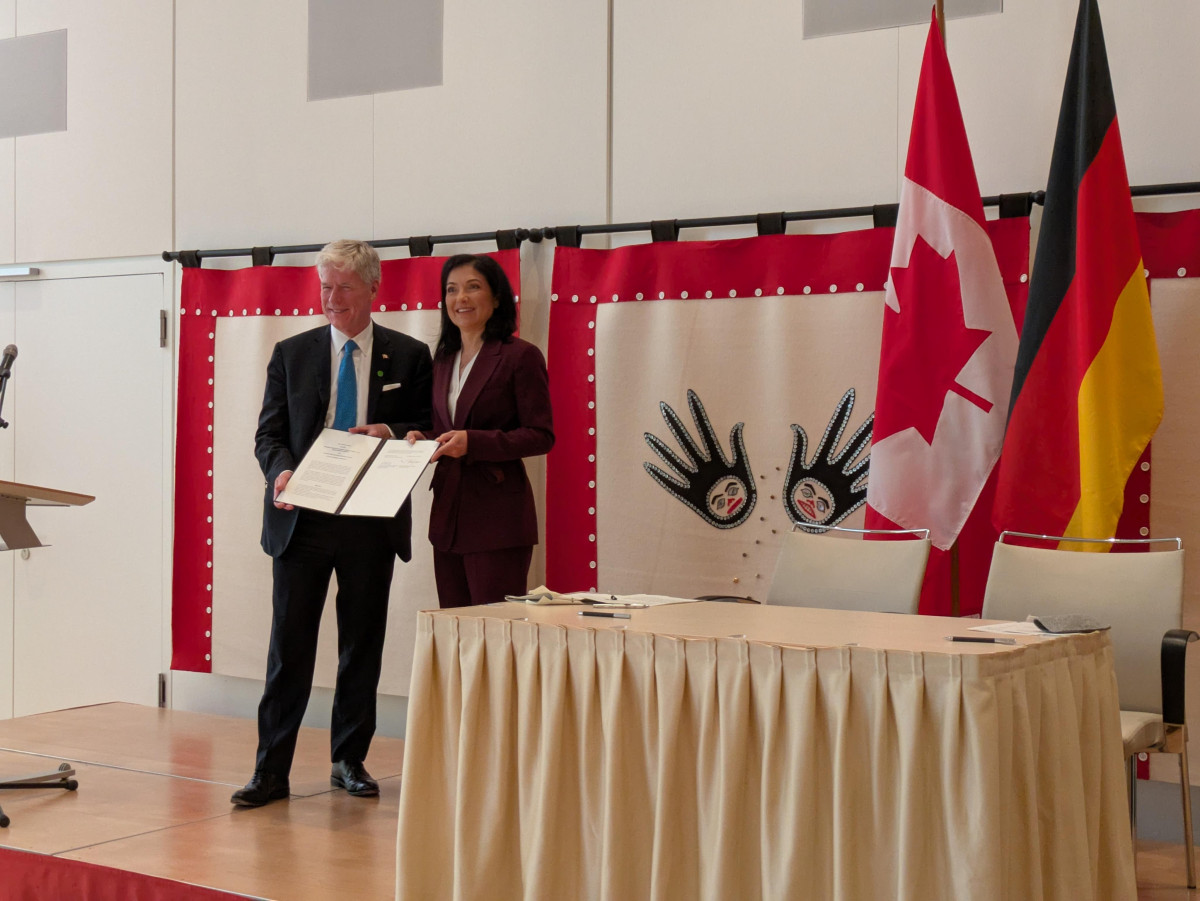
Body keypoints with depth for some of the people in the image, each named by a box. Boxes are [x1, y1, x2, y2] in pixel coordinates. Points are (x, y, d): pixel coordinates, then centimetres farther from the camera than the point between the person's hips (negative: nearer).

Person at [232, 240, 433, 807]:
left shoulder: (409, 356, 6)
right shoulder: (291, 354, 9)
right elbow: (269, 434, 6)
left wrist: (391, 433, -15)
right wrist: (281, 472, -14)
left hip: (372, 521, 0)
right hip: (302, 518, 0)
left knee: (363, 646, 8)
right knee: (289, 647, -1)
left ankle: (350, 761, 21)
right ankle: (271, 771, 5)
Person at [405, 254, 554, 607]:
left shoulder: (521, 356, -5)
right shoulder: (444, 360, 17)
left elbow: (541, 436, -10)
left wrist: (472, 442, -19)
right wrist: (421, 439, 2)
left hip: (498, 519, -7)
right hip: (448, 517, 7)